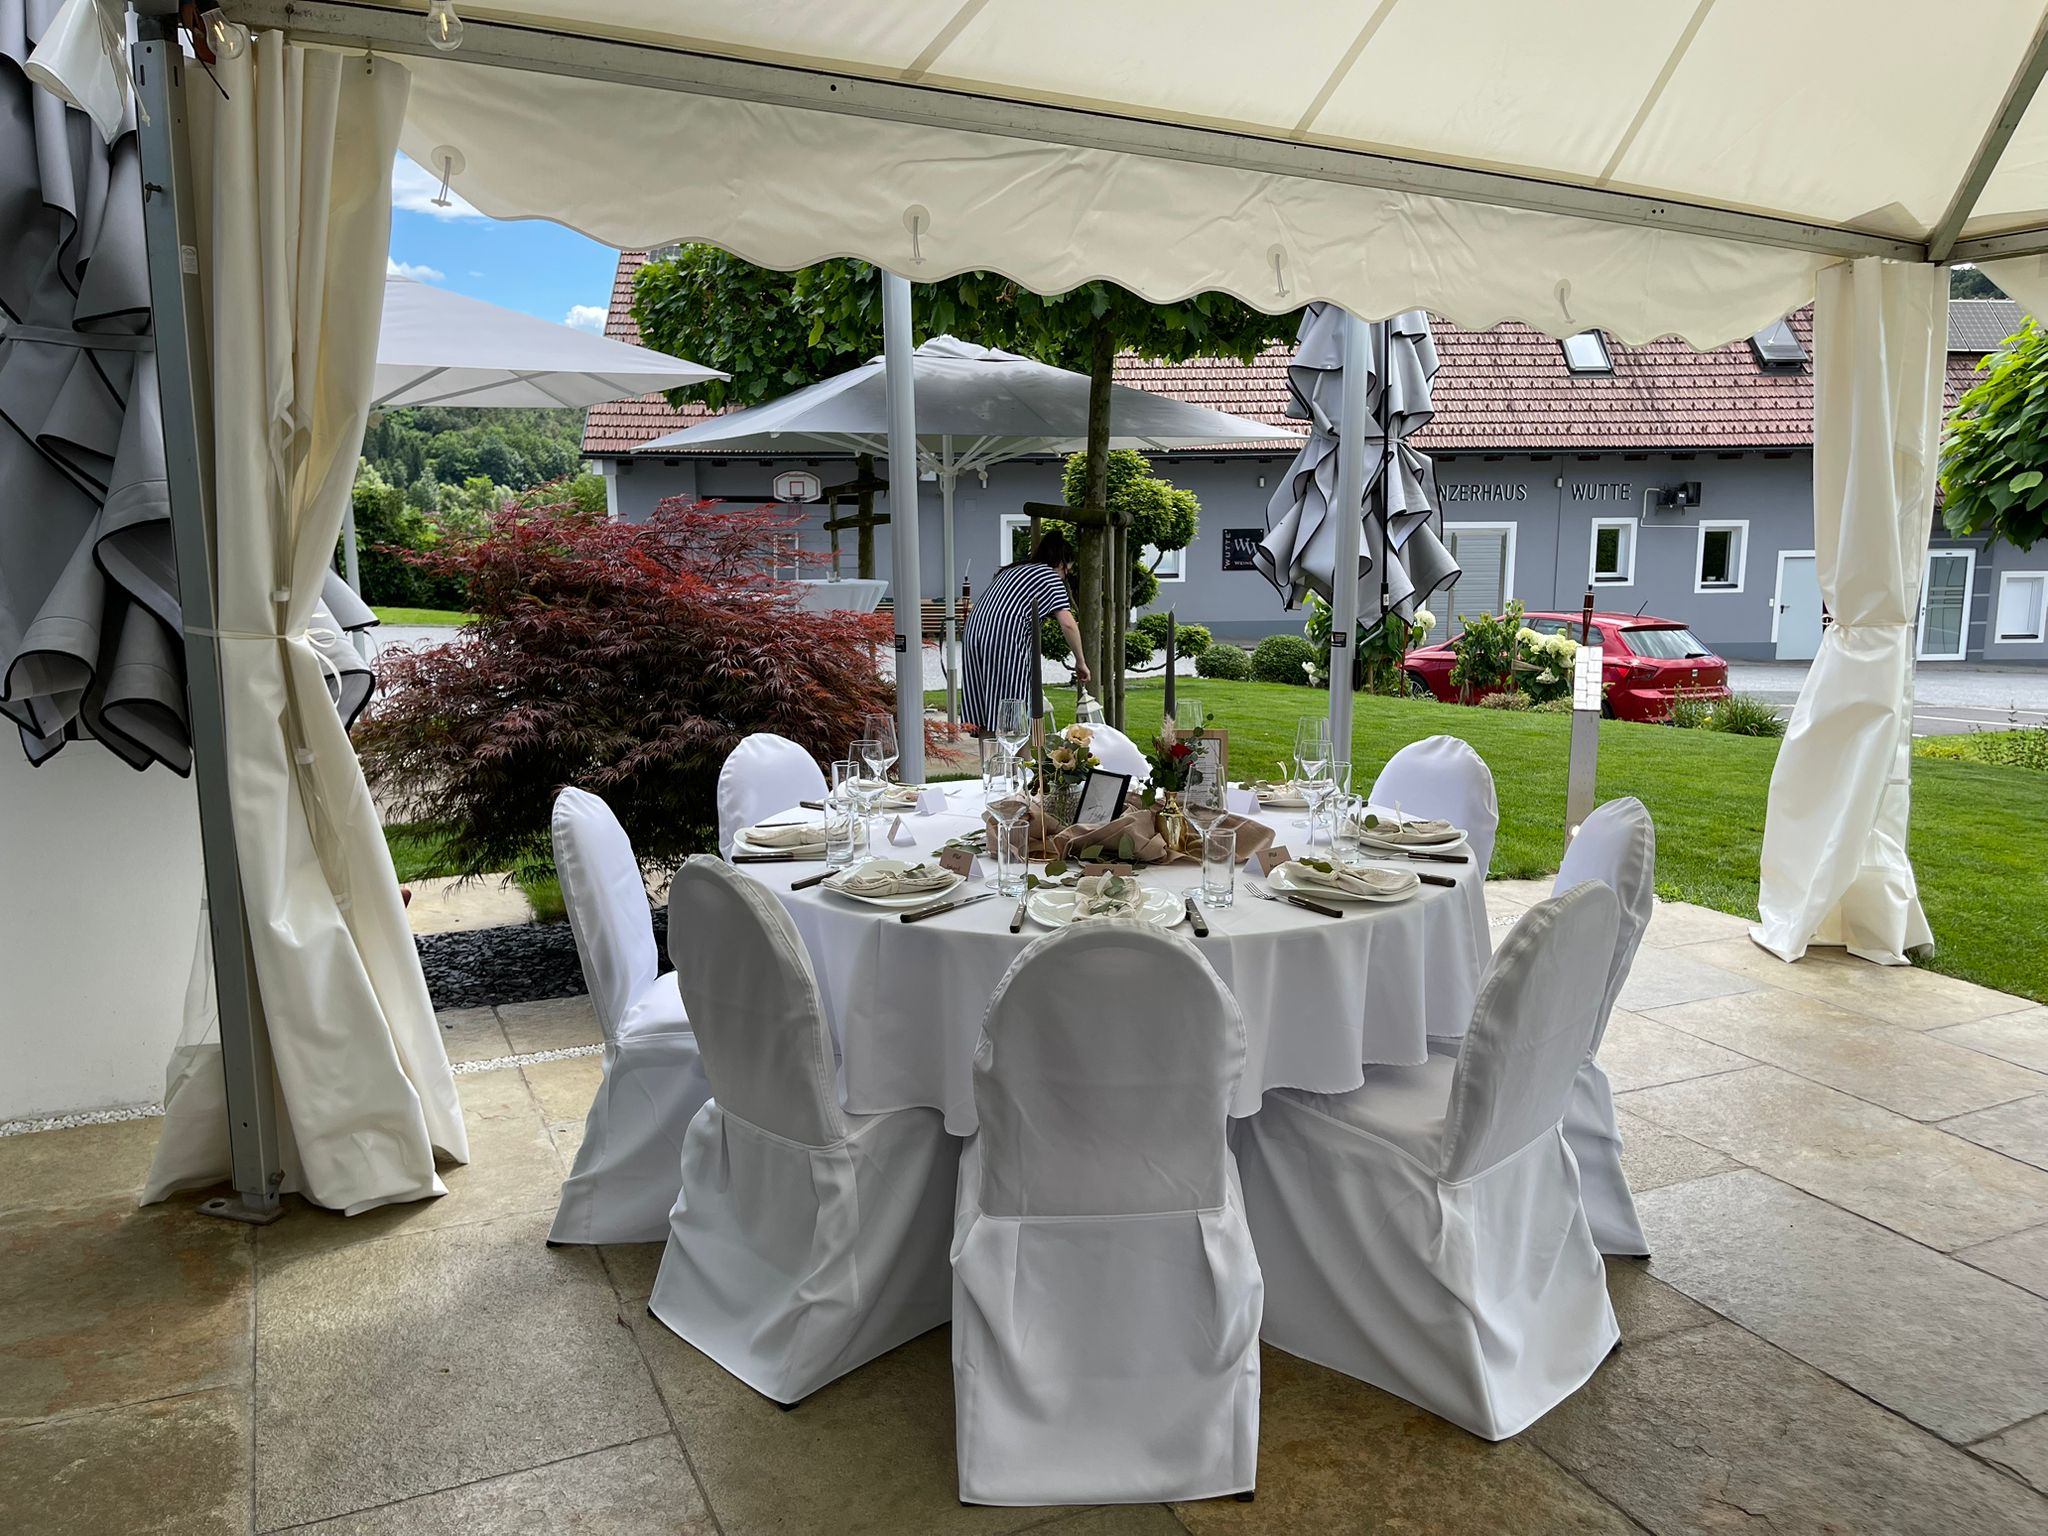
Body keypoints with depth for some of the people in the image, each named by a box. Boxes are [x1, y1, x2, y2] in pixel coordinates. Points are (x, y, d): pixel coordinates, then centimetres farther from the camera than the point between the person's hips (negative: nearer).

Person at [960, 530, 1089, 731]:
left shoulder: (1011, 570, 31)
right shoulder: (1050, 576, 10)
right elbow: (1067, 624, 2)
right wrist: (1080, 662, 10)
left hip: (973, 630, 7)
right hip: (1005, 639, -7)